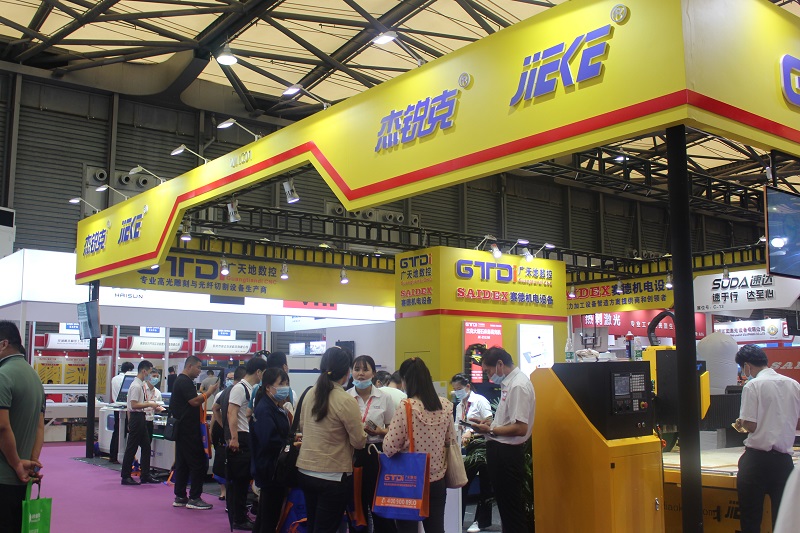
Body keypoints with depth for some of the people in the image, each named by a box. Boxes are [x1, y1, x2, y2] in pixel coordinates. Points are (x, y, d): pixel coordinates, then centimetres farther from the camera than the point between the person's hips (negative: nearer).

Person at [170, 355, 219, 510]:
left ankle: (180, 497, 16)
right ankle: (194, 498, -4)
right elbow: (194, 401, -20)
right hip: (189, 430, -11)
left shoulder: (181, 380, 19)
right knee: (198, 463, -7)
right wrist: (210, 392, -12)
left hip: (183, 430, 11)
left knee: (182, 463, 12)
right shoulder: (185, 381, -13)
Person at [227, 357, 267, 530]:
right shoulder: (240, 388, -13)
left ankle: (241, 516, 24)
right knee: (238, 480, -3)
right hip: (241, 439, -9)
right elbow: (232, 414, -19)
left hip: (250, 438, 9)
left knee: (244, 479, 15)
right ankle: (239, 520, 4)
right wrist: (234, 438, -24)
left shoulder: (252, 389, 15)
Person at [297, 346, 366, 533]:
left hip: (305, 471, 6)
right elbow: (359, 442, -12)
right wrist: (361, 429, 7)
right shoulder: (346, 401, -18)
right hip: (333, 476, -6)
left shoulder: (310, 394, 1)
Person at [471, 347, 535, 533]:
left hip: (508, 453, -10)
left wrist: (490, 430, -16)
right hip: (500, 450, 10)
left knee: (512, 506, 1)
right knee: (504, 502, 20)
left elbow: (520, 428, -25)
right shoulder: (509, 383, 10)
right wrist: (489, 422, 9)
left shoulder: (518, 385, -20)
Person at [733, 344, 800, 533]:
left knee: (750, 517, 6)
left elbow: (750, 425, -14)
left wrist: (740, 423, 7)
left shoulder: (753, 386, -9)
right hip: (784, 459, 4)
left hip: (757, 458, -4)